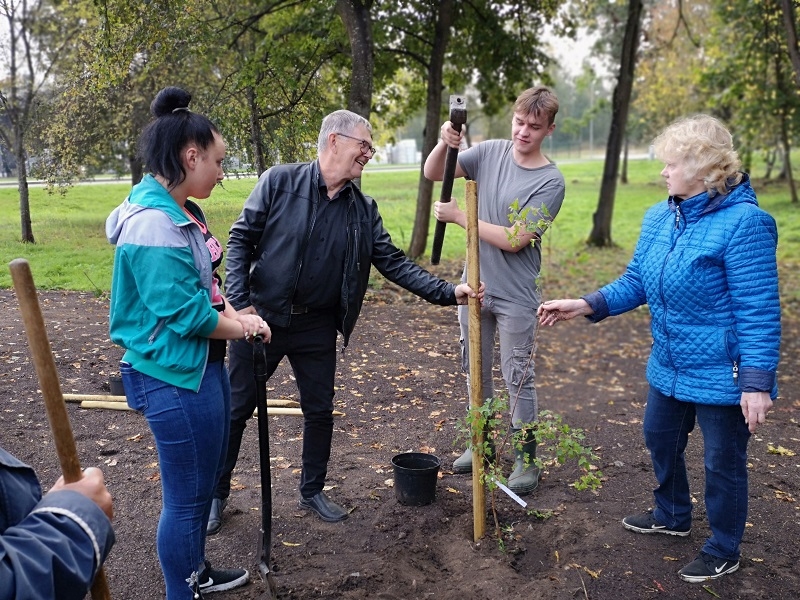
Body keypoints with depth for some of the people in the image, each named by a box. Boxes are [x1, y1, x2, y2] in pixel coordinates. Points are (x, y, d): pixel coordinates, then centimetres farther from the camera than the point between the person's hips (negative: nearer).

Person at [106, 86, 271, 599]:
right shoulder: (153, 222, -24)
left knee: (206, 480, 24)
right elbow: (183, 312, -25)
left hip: (204, 364, 10)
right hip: (175, 376, -10)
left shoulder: (182, 212, 7)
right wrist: (240, 327, -9)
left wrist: (235, 315, -3)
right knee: (187, 496, 5)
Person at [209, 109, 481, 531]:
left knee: (320, 412, 12)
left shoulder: (363, 210, 2)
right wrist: (239, 302, -16)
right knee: (236, 410, 8)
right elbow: (241, 240, -8)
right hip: (261, 319, -3)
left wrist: (447, 292, -11)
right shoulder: (280, 181, -10)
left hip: (317, 327, 4)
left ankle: (312, 492, 33)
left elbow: (394, 263, -1)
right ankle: (216, 495, 28)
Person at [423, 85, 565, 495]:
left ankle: (526, 457, 19)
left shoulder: (550, 182, -14)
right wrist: (445, 144, -21)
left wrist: (458, 216, -17)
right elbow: (433, 174, 0)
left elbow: (513, 240, -20)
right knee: (475, 371, 16)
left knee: (517, 378, 3)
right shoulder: (490, 152, 0)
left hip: (515, 296, -5)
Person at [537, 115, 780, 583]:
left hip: (721, 375, -8)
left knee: (723, 462, 10)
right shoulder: (659, 218, 1)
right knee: (660, 439, 24)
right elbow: (636, 283, 4)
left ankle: (724, 552, 33)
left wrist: (757, 383, -23)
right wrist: (586, 305, -10)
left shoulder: (743, 221, -22)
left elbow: (759, 312, -22)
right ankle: (674, 515, 50)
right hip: (670, 367, 8)